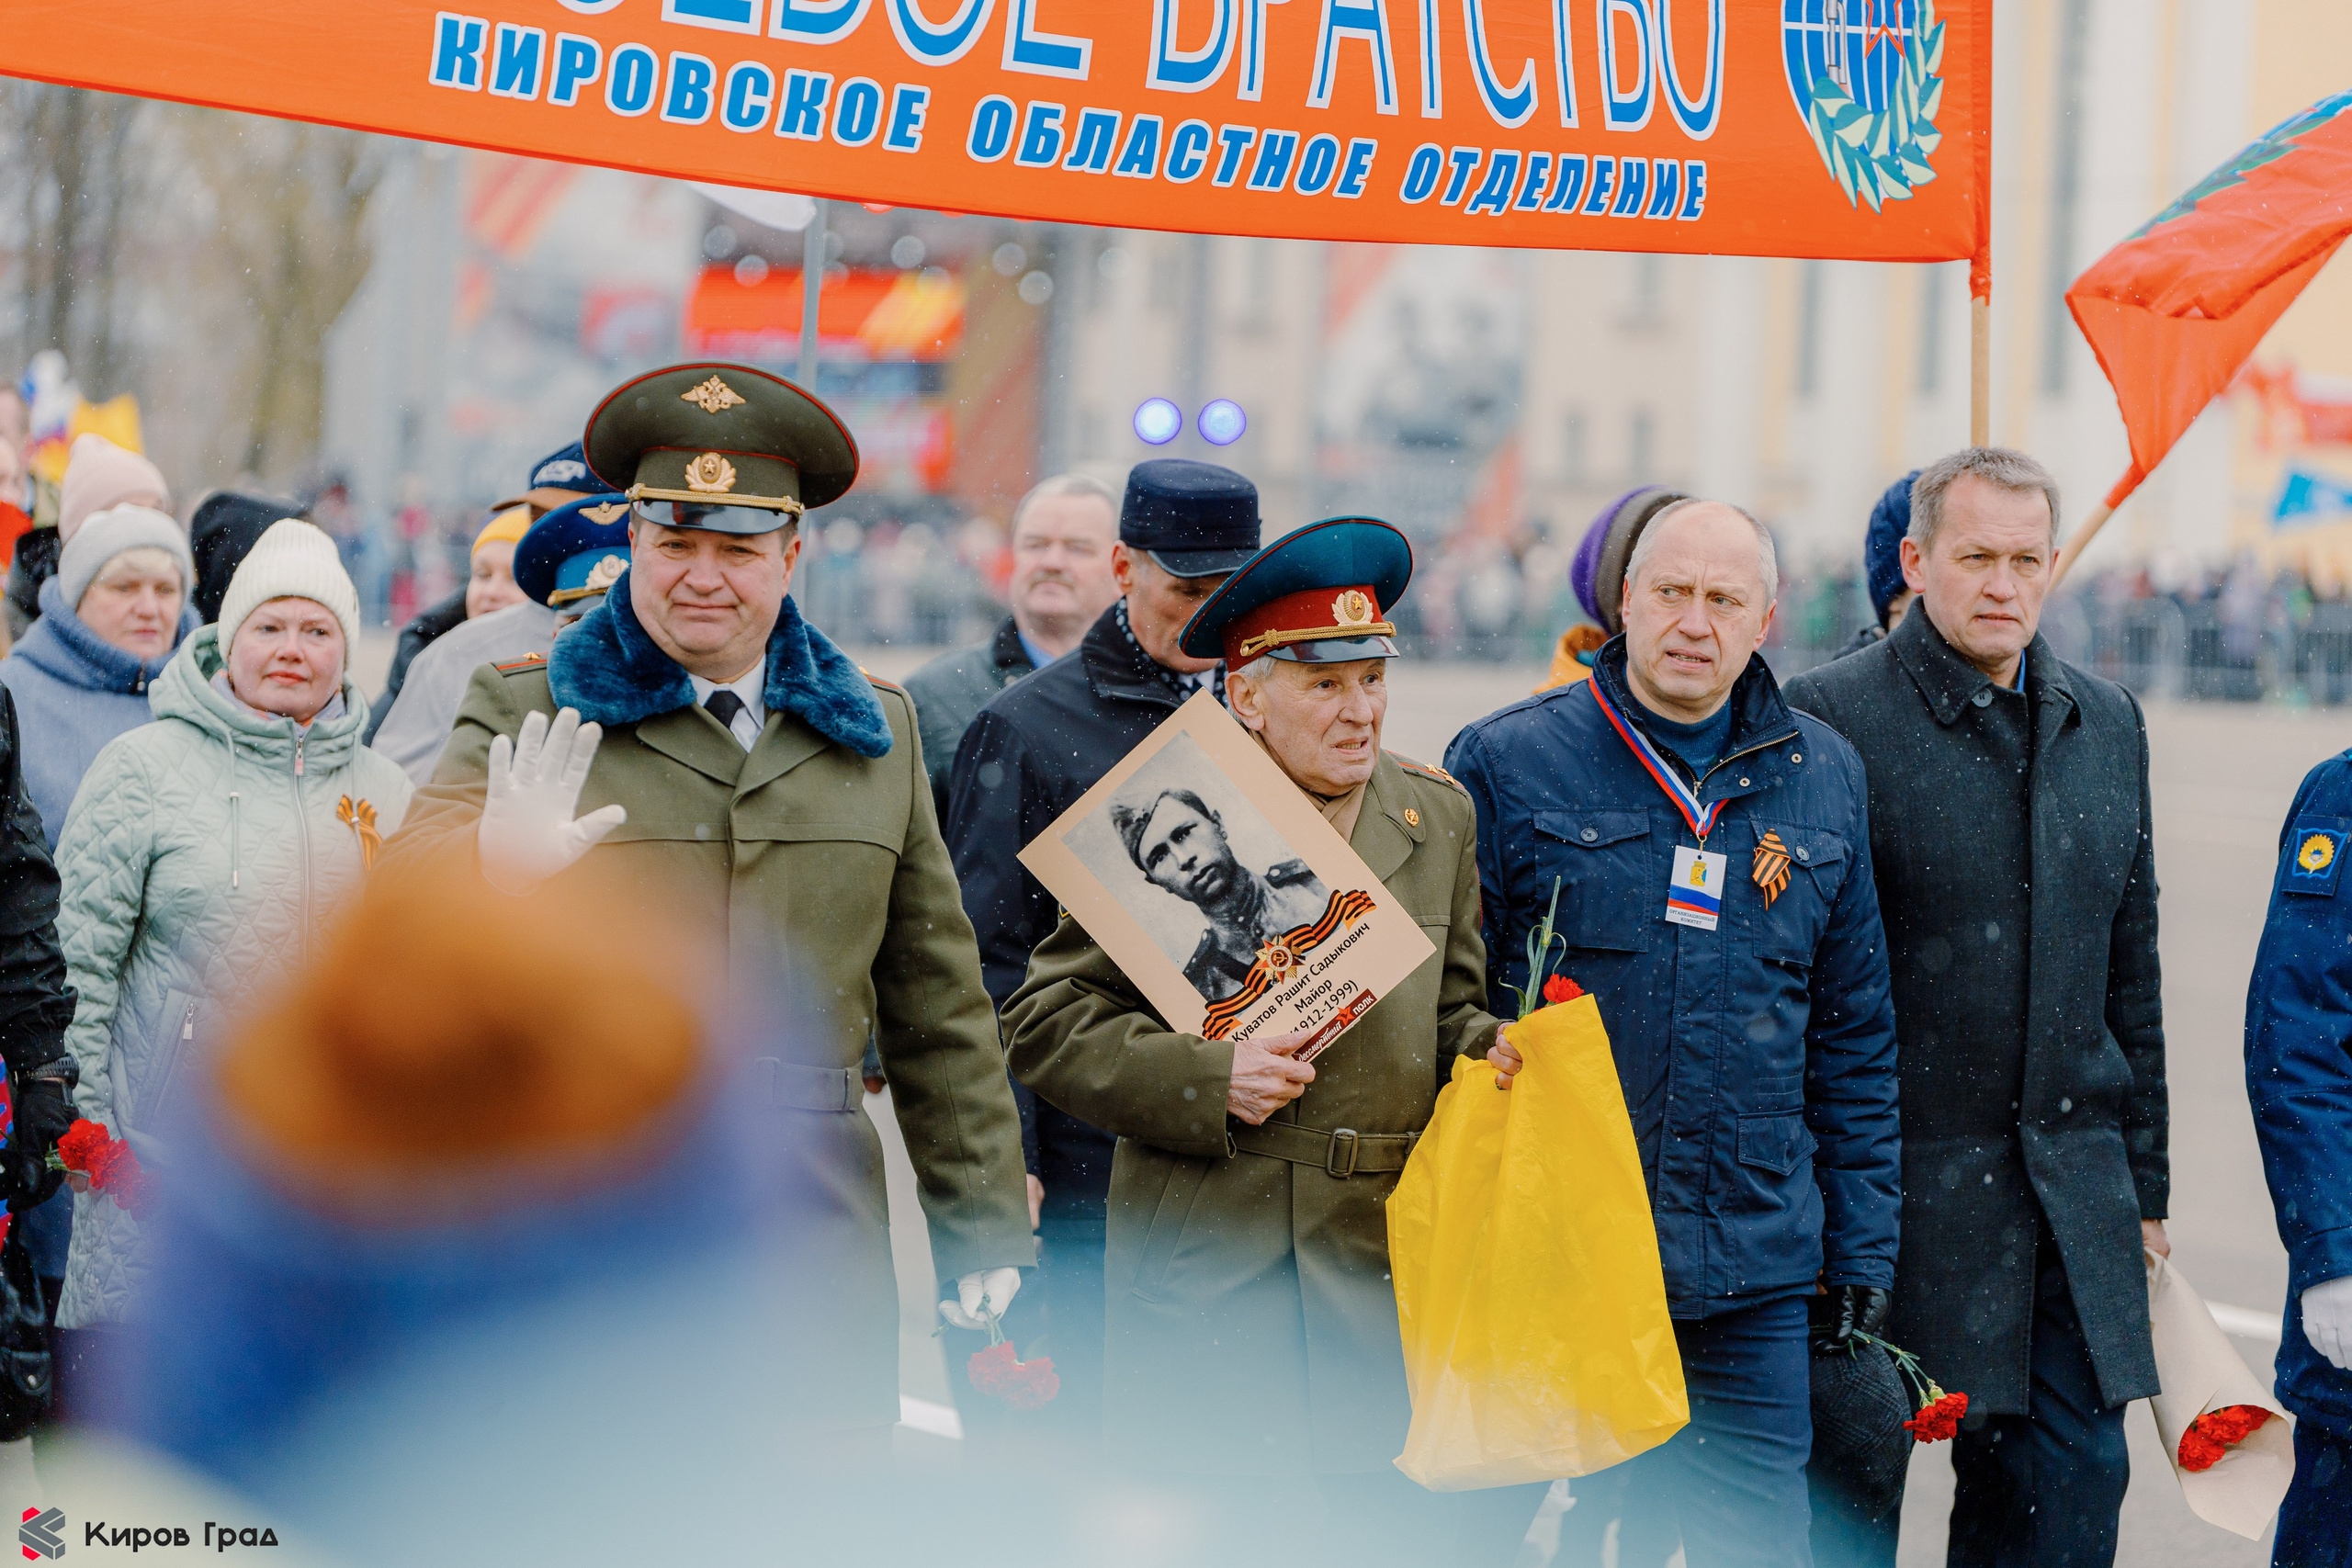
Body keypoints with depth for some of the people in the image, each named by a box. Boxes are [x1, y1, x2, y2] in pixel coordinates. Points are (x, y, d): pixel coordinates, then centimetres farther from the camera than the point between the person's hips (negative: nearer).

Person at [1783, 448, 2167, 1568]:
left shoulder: (2107, 725, 13)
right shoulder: (1828, 718, -7)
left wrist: (2143, 1182, 16)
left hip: (2071, 1183, 5)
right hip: (1896, 1180, -5)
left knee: (2076, 1476, 1)